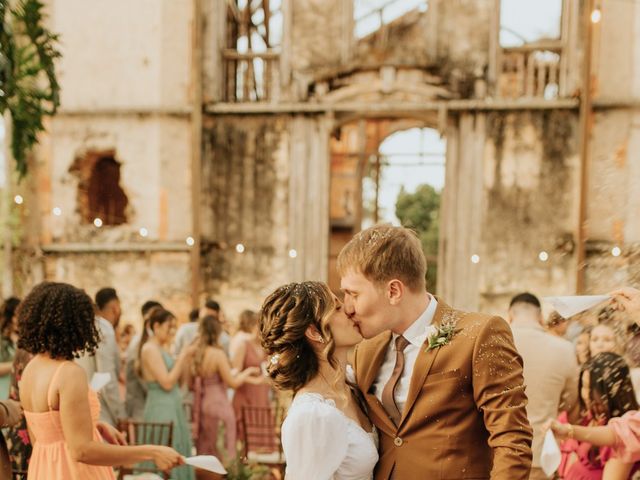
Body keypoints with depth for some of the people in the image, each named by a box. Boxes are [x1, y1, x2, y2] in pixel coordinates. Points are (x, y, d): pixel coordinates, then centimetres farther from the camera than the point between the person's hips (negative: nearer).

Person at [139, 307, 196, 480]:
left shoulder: (161, 349, 14)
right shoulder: (150, 349, -13)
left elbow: (176, 380, 15)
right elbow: (167, 383, -19)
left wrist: (185, 358, 7)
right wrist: (182, 357, -12)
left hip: (171, 409, 9)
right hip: (162, 411, -9)